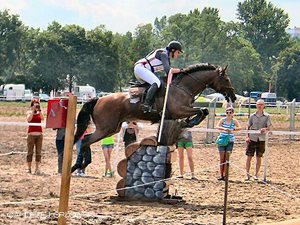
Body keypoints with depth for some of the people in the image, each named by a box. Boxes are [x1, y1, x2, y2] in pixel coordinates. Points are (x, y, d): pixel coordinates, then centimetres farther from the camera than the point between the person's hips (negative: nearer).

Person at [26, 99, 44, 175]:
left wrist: (40, 110, -18)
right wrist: (33, 110, -17)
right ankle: (29, 169, 6)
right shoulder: (29, 112, 4)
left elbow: (42, 118, -12)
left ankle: (37, 169, 1)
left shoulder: (40, 112, 8)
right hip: (31, 134, -2)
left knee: (38, 152, 0)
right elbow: (28, 119, -16)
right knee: (30, 152, 1)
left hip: (39, 134, 2)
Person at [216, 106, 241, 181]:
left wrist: (233, 129, -36)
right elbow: (217, 126, -18)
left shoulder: (234, 121, -1)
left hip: (230, 141, 0)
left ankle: (224, 175, 5)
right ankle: (221, 175, 6)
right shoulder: (223, 120, -2)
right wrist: (224, 129, -37)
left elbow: (239, 127, -17)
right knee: (222, 158, 2)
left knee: (227, 158, -1)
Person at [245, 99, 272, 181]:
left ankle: (256, 175, 15)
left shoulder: (267, 116, 1)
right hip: (252, 138, 1)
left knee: (259, 158, 6)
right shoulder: (252, 116, 5)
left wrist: (265, 129, -28)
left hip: (261, 139, -1)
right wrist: (247, 137, -3)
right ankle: (247, 174, 5)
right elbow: (248, 127, 9)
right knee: (249, 157, -1)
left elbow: (269, 127, -6)